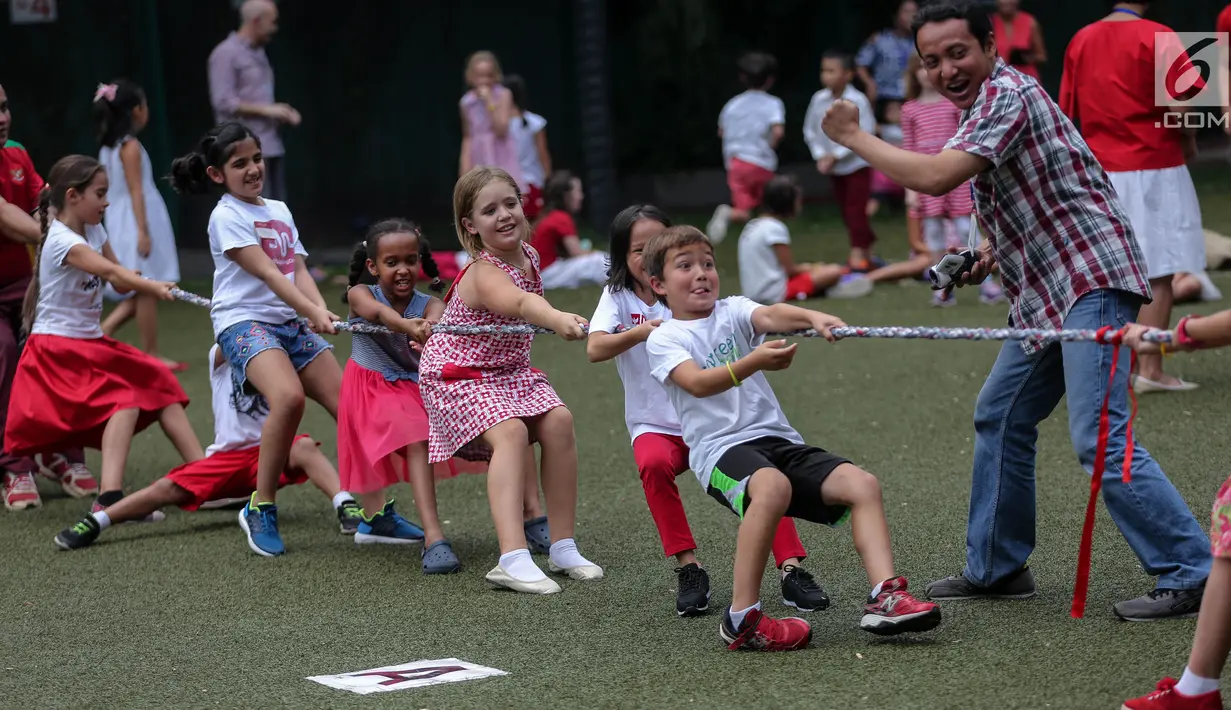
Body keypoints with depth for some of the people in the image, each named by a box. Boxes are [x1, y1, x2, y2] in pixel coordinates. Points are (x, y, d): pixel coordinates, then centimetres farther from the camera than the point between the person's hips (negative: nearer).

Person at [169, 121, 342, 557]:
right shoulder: (227, 216, -5)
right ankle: (261, 509, -19)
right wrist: (312, 311, -25)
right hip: (242, 321, -7)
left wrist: (319, 310, -13)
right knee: (289, 396, -32)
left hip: (289, 323, 7)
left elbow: (298, 270, 7)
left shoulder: (279, 211, 17)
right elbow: (266, 272, -15)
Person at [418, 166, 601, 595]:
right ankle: (513, 561, -39)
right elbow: (520, 302, -52)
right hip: (459, 376, -7)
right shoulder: (484, 273, -28)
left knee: (558, 421, -14)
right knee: (510, 432, -30)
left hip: (509, 370, 8)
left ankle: (563, 549, -7)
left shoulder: (528, 256, -2)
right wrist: (558, 319, -72)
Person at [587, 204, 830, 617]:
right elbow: (594, 350, -15)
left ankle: (791, 569, -20)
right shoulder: (618, 296, 1)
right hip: (655, 426, 0)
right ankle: (688, 568, -22)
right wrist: (638, 332, -34)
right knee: (654, 464, -33)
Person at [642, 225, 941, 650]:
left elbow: (768, 315, -8)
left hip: (778, 438, 5)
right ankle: (742, 619, -33)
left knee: (862, 484, -15)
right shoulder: (663, 339, 4)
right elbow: (698, 382, -16)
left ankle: (885, 597, -24)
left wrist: (812, 317, -31)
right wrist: (754, 362, -34)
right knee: (773, 486, -37)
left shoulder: (732, 311, 15)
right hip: (721, 449, -5)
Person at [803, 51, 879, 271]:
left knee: (856, 210, -9)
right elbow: (810, 131, 4)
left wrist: (836, 155, -20)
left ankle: (858, 254, -5)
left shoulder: (858, 101, -17)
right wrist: (820, 155, -11)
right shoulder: (819, 99, -4)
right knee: (846, 212, 11)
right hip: (834, 169, 5)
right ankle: (866, 250, 24)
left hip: (857, 164, -5)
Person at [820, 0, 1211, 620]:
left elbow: (932, 177, -25)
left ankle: (1190, 574, -15)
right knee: (1000, 419, 17)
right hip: (1048, 292, 11)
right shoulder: (985, 103, 18)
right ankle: (996, 568, 27)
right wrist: (989, 251, 12)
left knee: (1099, 439, -18)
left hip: (1090, 279, -11)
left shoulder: (1008, 97, -14)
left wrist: (853, 137, -12)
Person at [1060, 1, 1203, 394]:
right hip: (1153, 169, -5)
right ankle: (1149, 370, -2)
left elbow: (1066, 110, 8)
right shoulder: (1158, 38, -12)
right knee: (1158, 272, 0)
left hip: (1100, 170, 5)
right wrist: (1188, 141, 1)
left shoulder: (1081, 40, 5)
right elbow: (1180, 105, -17)